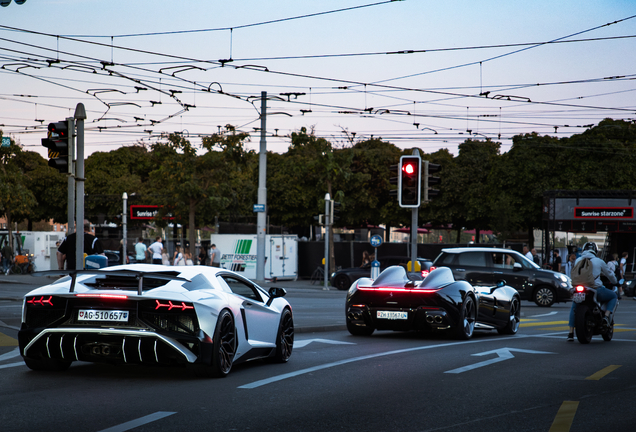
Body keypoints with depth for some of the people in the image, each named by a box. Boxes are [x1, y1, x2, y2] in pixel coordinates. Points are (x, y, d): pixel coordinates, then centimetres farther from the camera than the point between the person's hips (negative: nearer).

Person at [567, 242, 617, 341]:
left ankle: (571, 333, 18)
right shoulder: (599, 261, 1)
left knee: (573, 308, 29)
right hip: (596, 290, -3)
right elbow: (609, 274, 15)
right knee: (613, 296, 23)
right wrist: (614, 282, 38)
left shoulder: (578, 260, 8)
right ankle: (606, 316, 1)